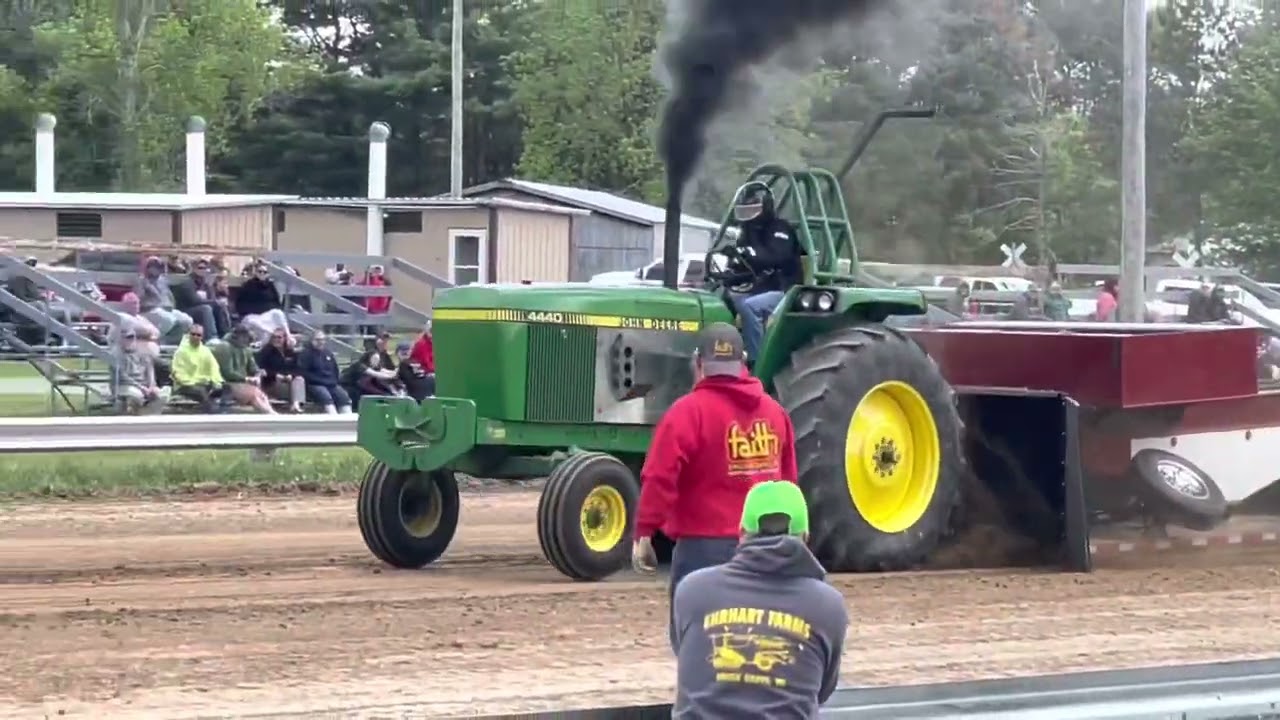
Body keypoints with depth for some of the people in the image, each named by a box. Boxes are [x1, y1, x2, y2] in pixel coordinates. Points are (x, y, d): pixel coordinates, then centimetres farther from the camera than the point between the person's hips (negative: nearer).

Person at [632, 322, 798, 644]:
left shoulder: (689, 411, -10)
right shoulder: (774, 411, 9)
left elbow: (660, 479, -19)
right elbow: (788, 480, 17)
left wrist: (644, 533, -15)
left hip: (705, 547, -6)